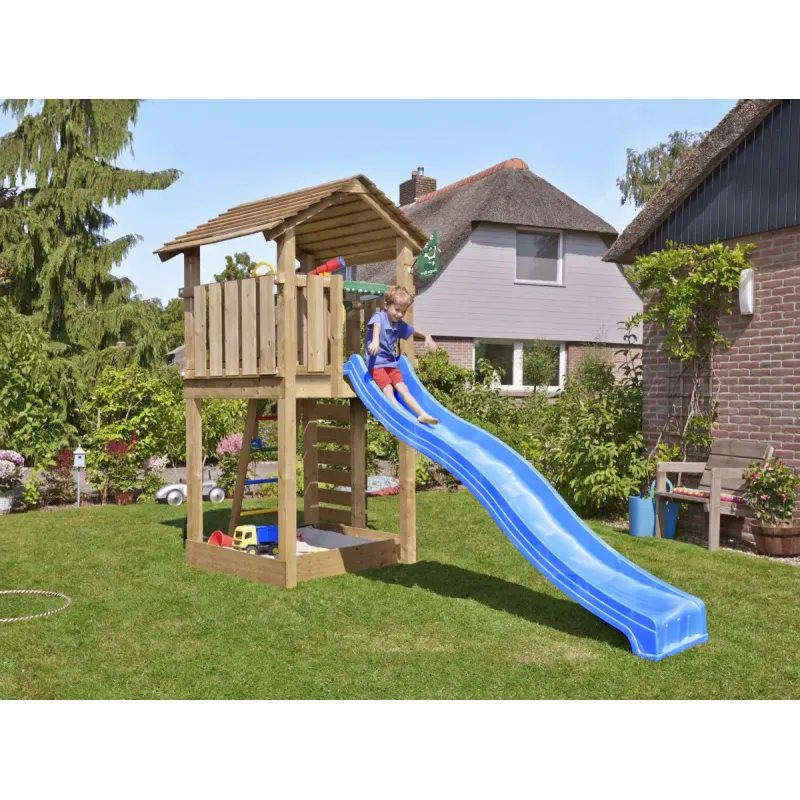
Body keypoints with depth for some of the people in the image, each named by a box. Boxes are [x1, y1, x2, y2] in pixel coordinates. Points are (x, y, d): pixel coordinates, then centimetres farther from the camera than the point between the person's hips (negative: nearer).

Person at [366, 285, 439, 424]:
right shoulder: (379, 317, -12)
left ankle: (422, 414, -7)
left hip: (390, 363, 7)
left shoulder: (399, 324, 10)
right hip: (376, 363, -7)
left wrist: (427, 336, 4)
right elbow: (377, 326, -35)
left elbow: (414, 331, 26)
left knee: (402, 388, -2)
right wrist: (375, 340, -60)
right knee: (388, 390, -19)